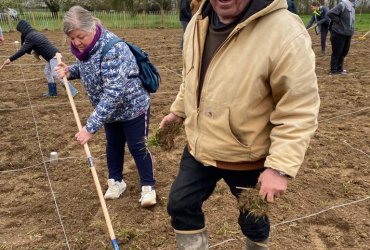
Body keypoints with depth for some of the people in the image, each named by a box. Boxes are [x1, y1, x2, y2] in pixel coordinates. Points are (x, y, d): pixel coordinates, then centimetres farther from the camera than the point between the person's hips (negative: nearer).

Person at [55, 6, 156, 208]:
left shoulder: (113, 49, -33)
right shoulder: (84, 48, -7)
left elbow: (114, 93, -39)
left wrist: (91, 126, -41)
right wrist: (70, 71, -9)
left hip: (133, 106, -7)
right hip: (111, 109, 8)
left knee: (137, 147, 3)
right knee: (113, 145, 19)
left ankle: (148, 187, 21)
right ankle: (116, 181, 39)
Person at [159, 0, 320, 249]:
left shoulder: (286, 33, -28)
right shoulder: (198, 24, -3)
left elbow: (299, 110, -25)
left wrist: (281, 167, -26)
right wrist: (178, 111, 21)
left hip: (247, 158, -5)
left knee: (252, 218, 20)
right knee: (180, 205, 16)